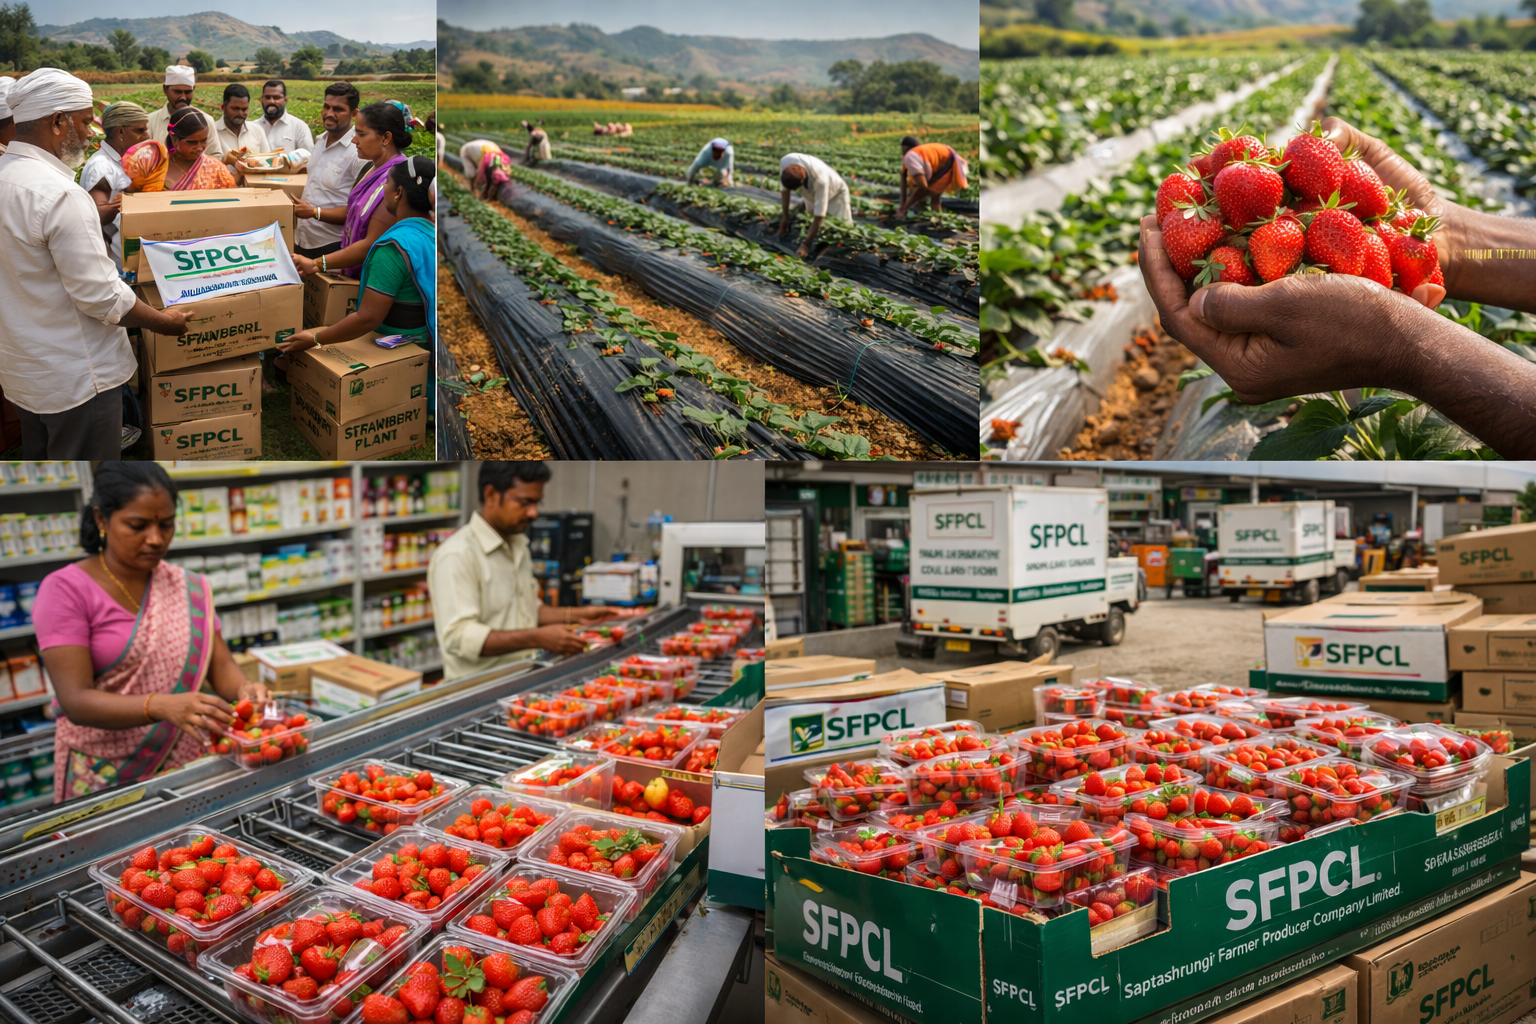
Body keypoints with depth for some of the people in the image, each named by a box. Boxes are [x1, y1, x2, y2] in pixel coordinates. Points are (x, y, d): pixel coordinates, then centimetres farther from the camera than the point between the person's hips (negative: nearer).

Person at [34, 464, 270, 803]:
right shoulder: (65, 590, -7)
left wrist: (243, 689, -20)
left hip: (189, 765, 3)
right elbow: (76, 701, -15)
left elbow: (220, 665, 4)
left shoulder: (190, 589, 6)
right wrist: (160, 707, -32)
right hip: (105, 779, -3)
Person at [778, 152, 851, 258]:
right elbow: (785, 188, -14)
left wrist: (806, 245, -44)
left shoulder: (820, 180, -47)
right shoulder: (785, 162, -35)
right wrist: (785, 216, -9)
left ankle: (846, 205, 20)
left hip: (835, 193, -4)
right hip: (811, 194, 4)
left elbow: (819, 216, -43)